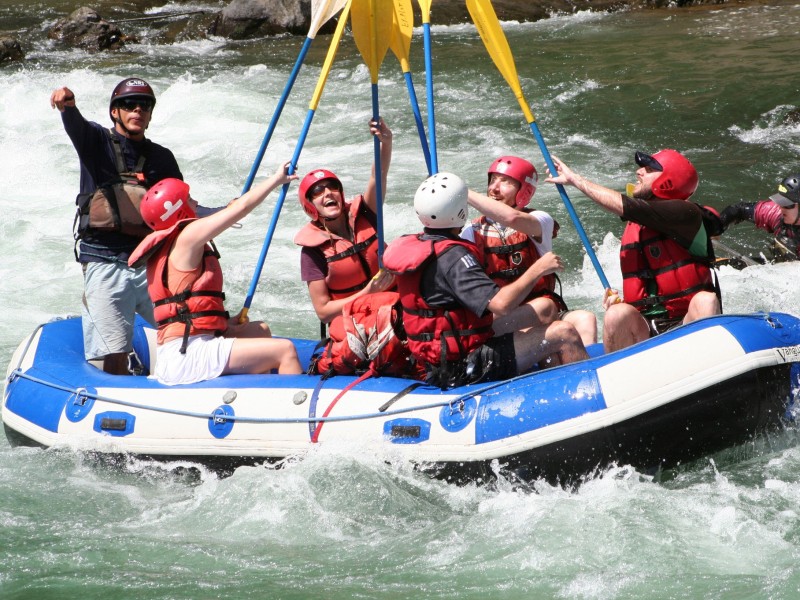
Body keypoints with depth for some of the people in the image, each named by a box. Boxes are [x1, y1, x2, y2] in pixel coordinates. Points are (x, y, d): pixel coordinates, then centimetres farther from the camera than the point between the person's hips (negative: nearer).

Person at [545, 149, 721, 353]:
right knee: (619, 313, -29)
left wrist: (574, 179, -3)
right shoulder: (633, 229, 15)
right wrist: (613, 301, -1)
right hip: (645, 334, 4)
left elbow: (624, 206, -14)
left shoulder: (687, 215, -5)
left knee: (706, 300, -35)